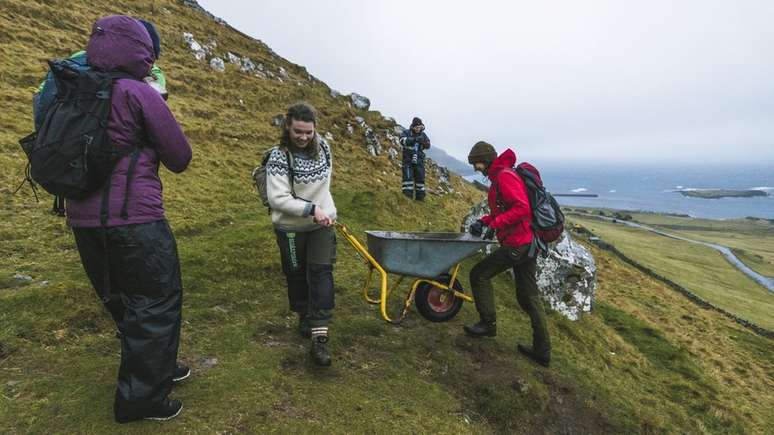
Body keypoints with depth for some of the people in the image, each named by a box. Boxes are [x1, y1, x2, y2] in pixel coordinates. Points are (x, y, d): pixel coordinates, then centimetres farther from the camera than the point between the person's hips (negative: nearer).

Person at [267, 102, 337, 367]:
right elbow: (277, 198, -22)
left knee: (321, 273, -7)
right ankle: (304, 316, 39)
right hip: (291, 228, -3)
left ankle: (319, 338, -6)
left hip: (322, 224, 3)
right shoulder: (279, 157, -17)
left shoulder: (323, 147, -1)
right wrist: (310, 208, -27)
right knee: (297, 275, 12)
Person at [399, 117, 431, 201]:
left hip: (419, 160, 4)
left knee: (420, 177, 4)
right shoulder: (406, 133, -1)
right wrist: (414, 139, -32)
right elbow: (403, 140, -21)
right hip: (408, 159, -3)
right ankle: (407, 195, -7)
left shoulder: (423, 134, 9)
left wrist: (423, 142, -20)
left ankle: (420, 196, 13)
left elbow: (428, 145, 3)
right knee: (408, 176, -9)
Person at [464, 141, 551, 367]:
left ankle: (488, 324, 15)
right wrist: (484, 221, 12)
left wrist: (494, 224, -23)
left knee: (479, 274, 3)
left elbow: (522, 208, -25)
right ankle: (542, 351, 20)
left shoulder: (505, 176, -14)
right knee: (528, 296, 13)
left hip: (516, 244, -10)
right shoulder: (498, 177, 18)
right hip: (528, 243, 10)